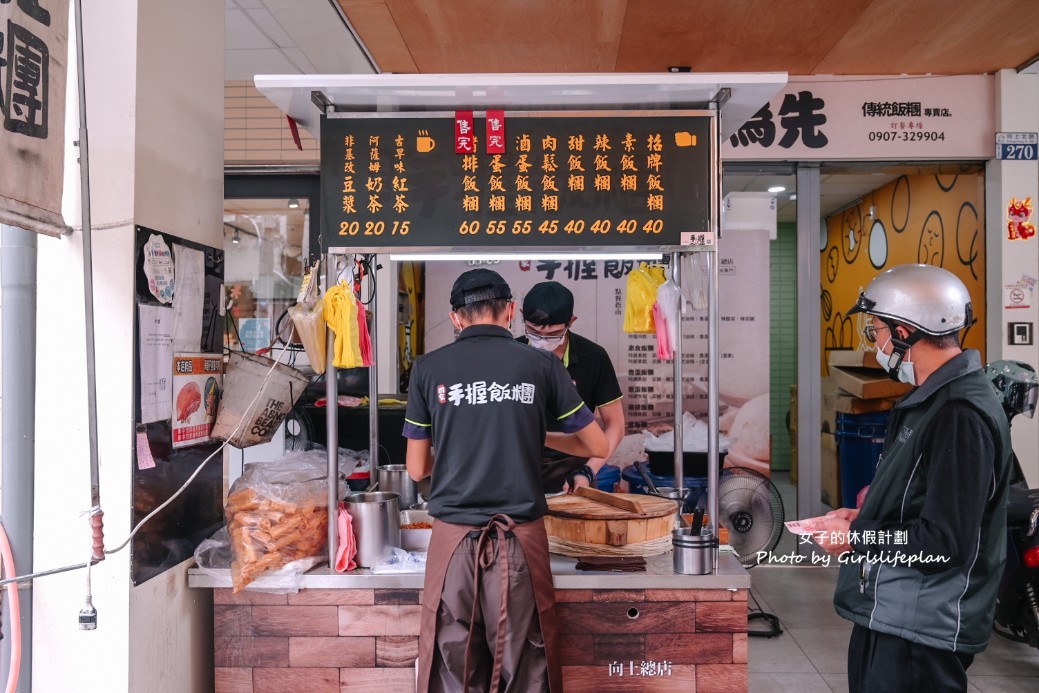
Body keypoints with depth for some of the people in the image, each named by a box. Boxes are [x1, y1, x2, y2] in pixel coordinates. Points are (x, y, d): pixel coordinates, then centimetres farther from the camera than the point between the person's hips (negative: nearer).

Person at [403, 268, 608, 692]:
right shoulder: (541, 365, 0)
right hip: (521, 539, 0)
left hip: (454, 538, 1)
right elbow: (598, 446, 9)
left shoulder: (428, 368, 1)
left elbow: (417, 469, 7)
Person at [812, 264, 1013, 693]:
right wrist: (864, 517, 6)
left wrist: (856, 538, -14)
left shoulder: (960, 415, -22)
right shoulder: (931, 398, 10)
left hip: (921, 634, -9)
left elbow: (945, 543, -26)